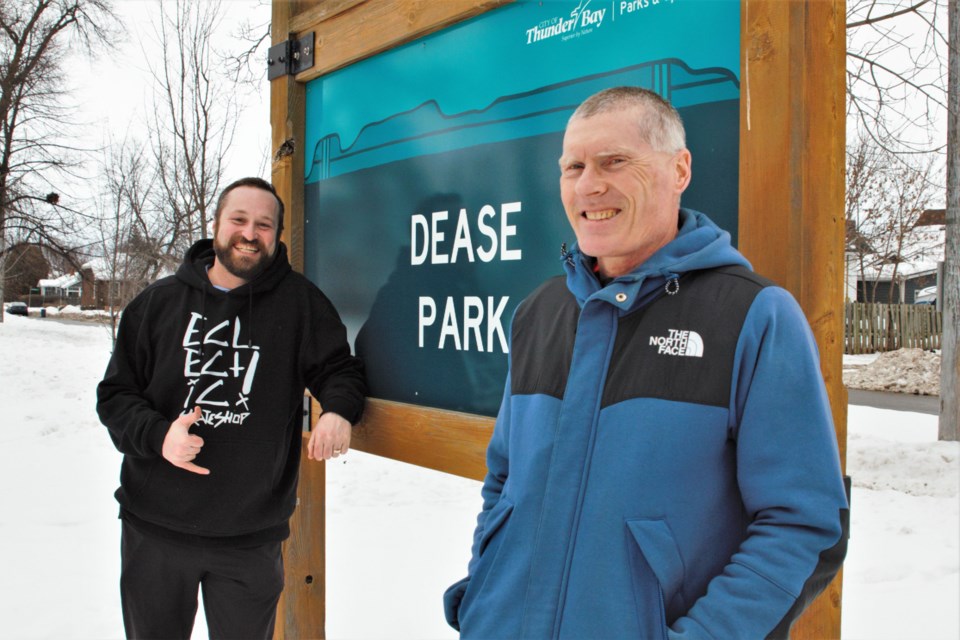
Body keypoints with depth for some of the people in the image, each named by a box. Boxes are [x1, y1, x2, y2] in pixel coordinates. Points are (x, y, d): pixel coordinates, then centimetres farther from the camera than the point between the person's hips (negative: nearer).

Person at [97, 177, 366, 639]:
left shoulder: (300, 302, -3)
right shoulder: (159, 301, 2)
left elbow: (338, 368, 2)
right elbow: (115, 394, 3)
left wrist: (338, 411, -21)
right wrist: (157, 435, -17)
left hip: (252, 536, -1)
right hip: (155, 527, 2)